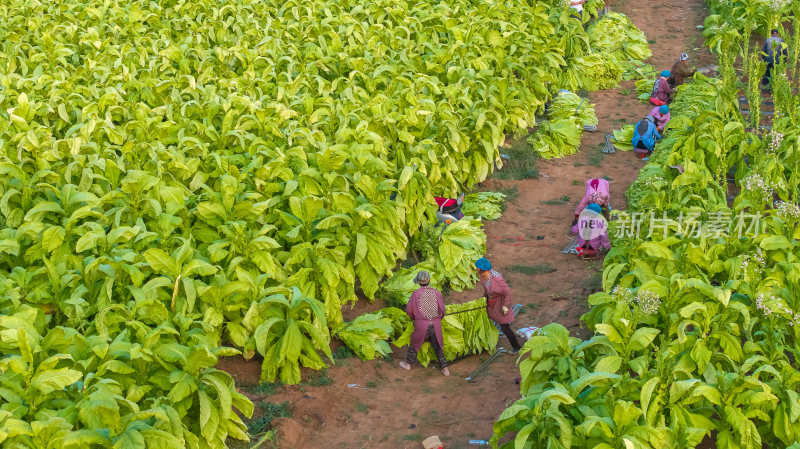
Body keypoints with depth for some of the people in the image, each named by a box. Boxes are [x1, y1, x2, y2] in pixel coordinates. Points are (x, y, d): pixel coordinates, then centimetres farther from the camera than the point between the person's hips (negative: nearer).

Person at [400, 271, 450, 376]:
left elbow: (409, 310, 0)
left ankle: (408, 364, 34)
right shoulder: (436, 293, -3)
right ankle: (444, 368, 16)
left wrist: (413, 317, 22)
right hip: (435, 324, 2)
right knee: (438, 347, 15)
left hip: (421, 325, -2)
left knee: (414, 344, 19)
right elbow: (442, 310, 3)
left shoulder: (416, 294, -9)